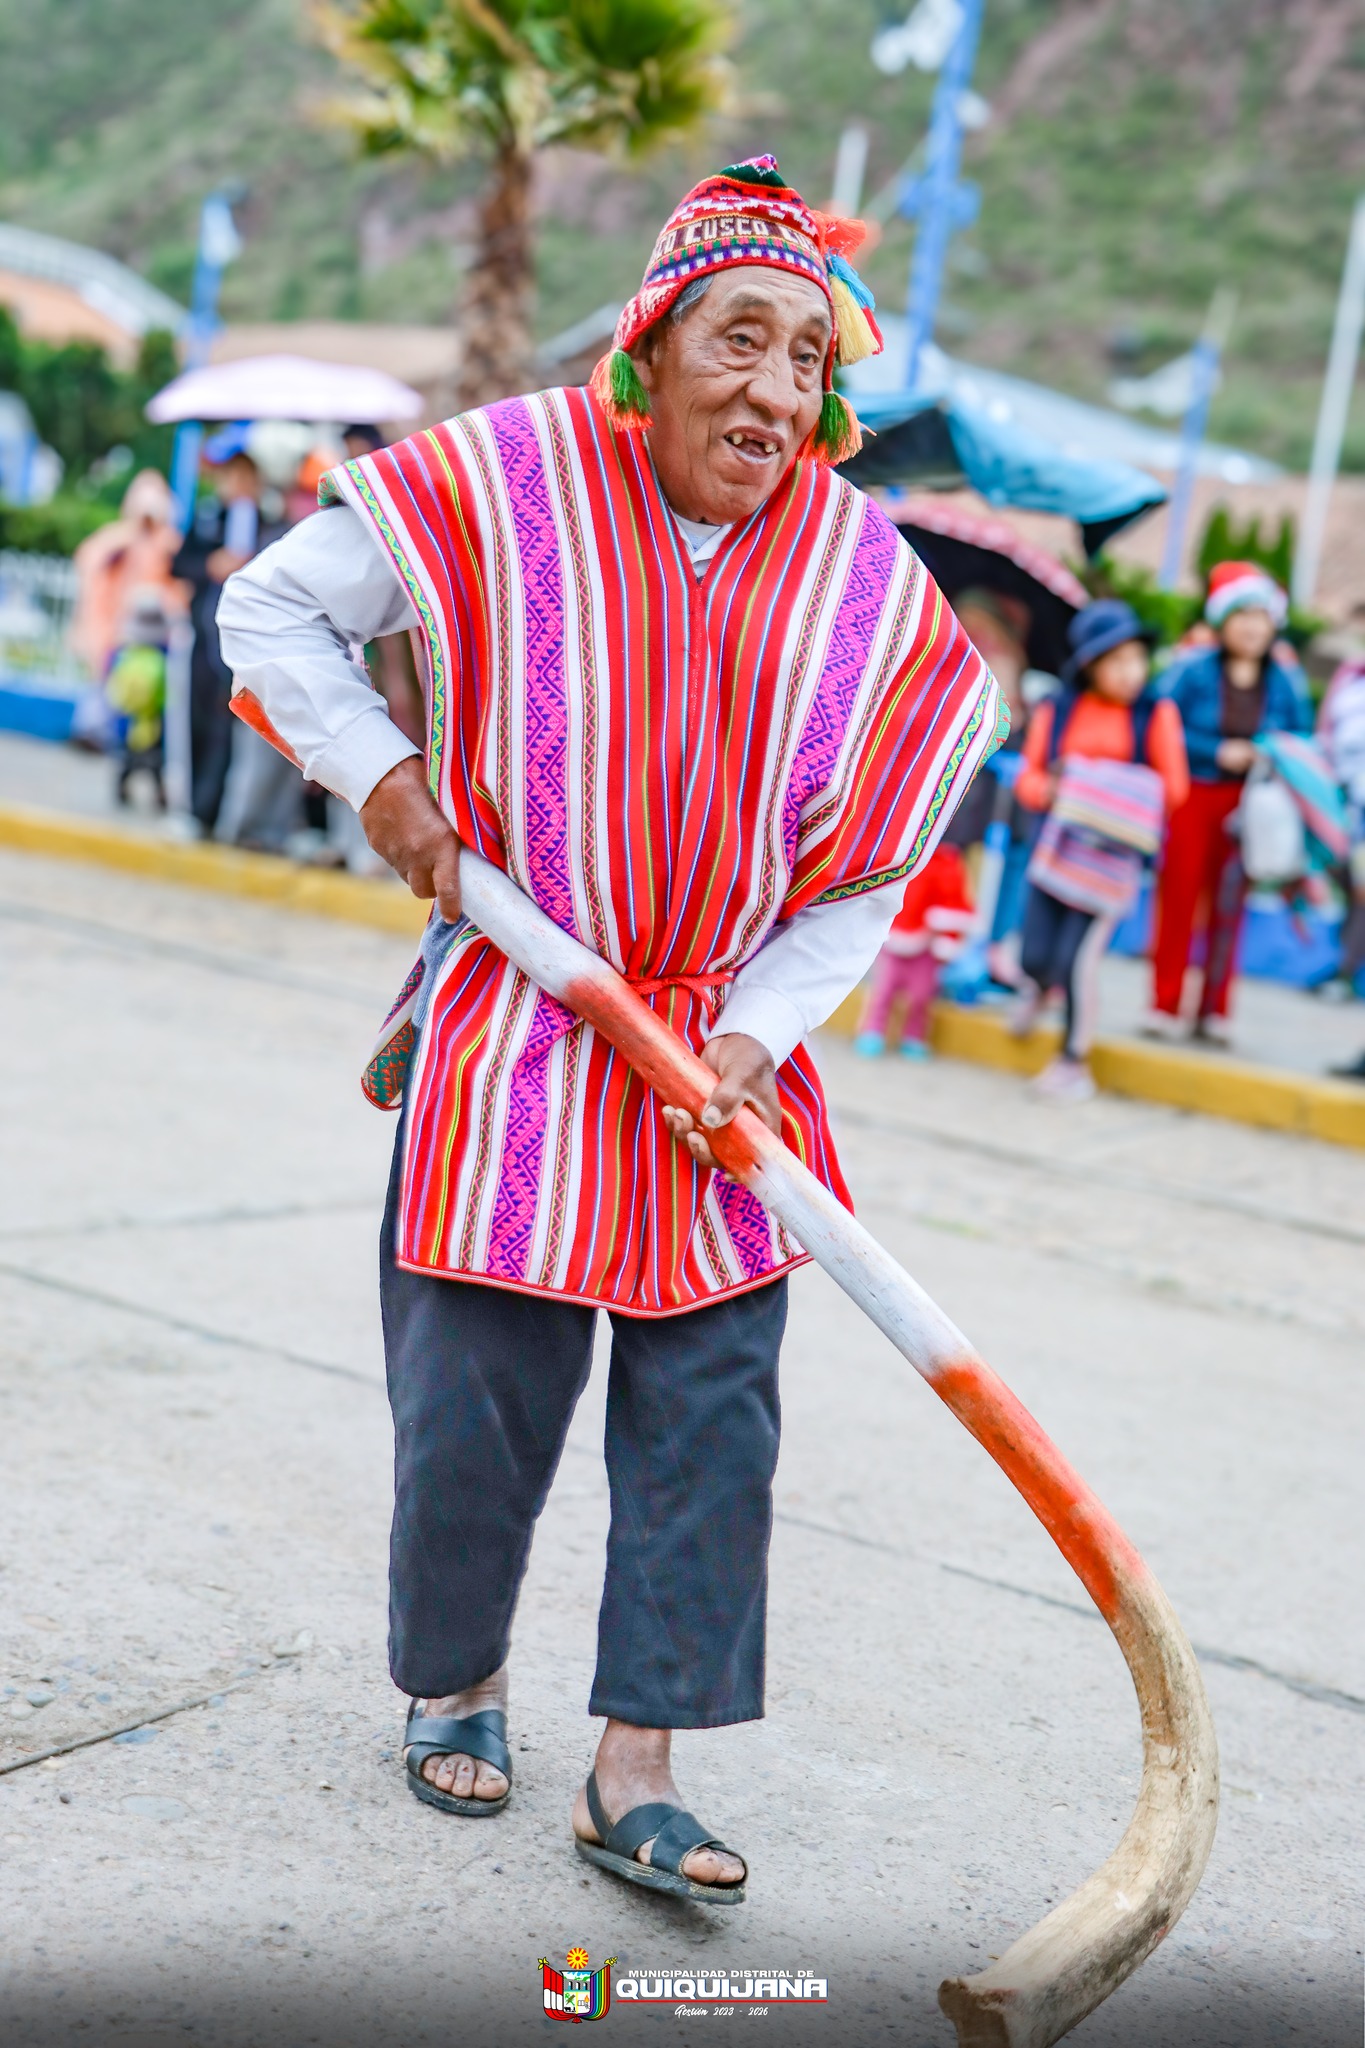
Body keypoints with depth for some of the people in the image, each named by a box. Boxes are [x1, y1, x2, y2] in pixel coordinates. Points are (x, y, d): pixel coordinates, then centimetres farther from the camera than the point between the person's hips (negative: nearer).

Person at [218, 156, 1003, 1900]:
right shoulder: (506, 484, -12)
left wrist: (755, 1037, -9)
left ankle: (633, 1776, 12)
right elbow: (270, 610, 1)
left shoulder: (869, 589, -5)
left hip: (724, 1051, 2)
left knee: (711, 1417, 0)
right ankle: (456, 1683, 32)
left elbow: (861, 879, 2)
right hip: (510, 1033, -2)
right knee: (475, 1408, 4)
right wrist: (376, 776, -10)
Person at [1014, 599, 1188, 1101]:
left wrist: (1130, 801, -19)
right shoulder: (1056, 712, 3)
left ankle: (1074, 1059, 15)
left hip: (1113, 851, -2)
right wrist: (1050, 789, -16)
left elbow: (1174, 786, 0)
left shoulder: (1156, 713, -2)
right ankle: (1039, 985, 40)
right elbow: (1028, 777, 6)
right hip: (1055, 845, 2)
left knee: (1077, 956, -6)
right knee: (1035, 955, -1)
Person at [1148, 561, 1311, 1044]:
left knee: (1229, 907, 4)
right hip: (1193, 796, -2)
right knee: (1179, 897, 0)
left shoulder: (1286, 680, 5)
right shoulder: (1192, 670, -4)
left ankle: (1214, 1012, 13)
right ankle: (1165, 1007, 9)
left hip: (1249, 806, 2)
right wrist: (1217, 752, -13)